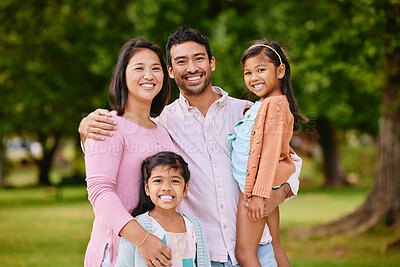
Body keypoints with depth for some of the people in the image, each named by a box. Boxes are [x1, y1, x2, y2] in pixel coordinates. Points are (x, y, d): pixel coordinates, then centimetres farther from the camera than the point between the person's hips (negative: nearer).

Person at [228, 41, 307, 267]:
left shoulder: (275, 105, -16)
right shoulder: (259, 106, 14)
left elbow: (270, 152, -21)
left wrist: (258, 194, -23)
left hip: (256, 185, -10)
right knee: (274, 247, 13)